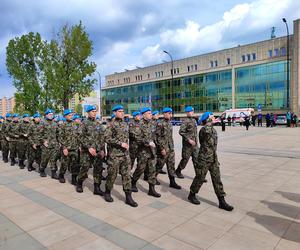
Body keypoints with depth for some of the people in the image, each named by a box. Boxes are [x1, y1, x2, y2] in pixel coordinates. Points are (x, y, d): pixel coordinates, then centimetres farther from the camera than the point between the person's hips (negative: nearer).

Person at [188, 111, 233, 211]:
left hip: (213, 159, 7)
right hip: (204, 159, -7)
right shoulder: (203, 130, -15)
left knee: (217, 179, 7)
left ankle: (221, 201, 13)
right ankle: (191, 195, 26)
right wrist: (210, 122, -29)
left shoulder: (214, 130, 11)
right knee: (200, 178, 5)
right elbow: (206, 131, -43)